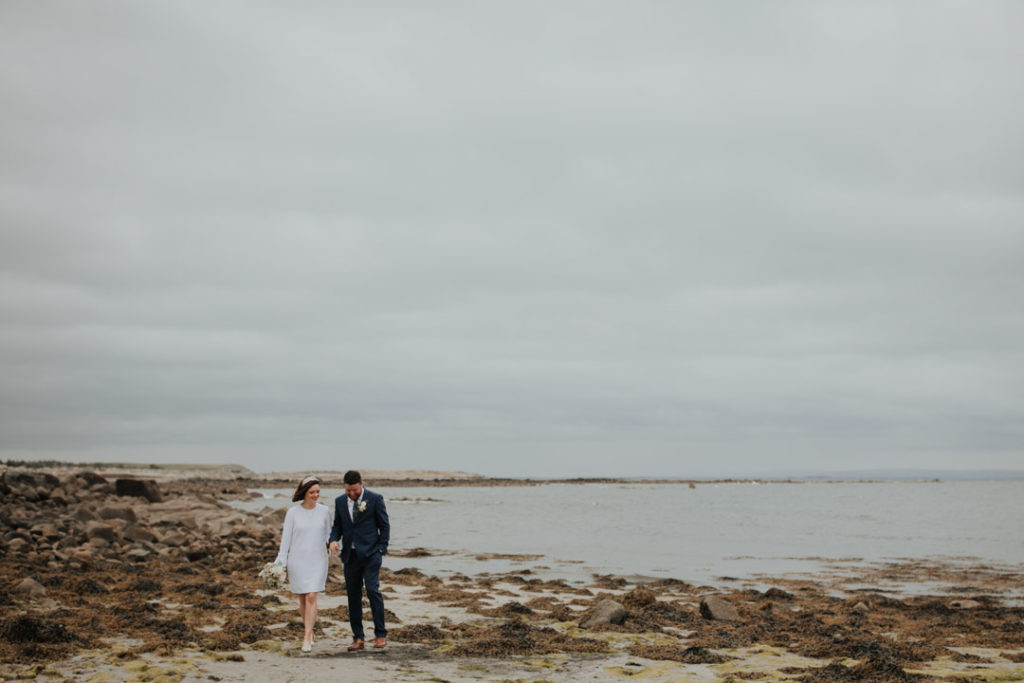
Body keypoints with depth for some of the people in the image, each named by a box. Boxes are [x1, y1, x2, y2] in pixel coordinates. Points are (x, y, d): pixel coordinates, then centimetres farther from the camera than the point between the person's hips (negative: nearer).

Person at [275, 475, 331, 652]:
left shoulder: (324, 511, 1)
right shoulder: (292, 513, -5)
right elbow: (286, 538, -2)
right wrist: (281, 564, -6)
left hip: (317, 560, 0)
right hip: (297, 560, 0)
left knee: (311, 598, -11)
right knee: (302, 599, 10)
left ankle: (307, 639, -10)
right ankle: (308, 629, 32)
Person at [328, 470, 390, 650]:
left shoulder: (375, 499, -3)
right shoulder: (340, 502, 8)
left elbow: (384, 525, 1)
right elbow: (337, 525, 15)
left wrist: (382, 549, -5)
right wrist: (333, 540, -6)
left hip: (370, 554, -4)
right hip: (350, 554, 4)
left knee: (372, 590, -14)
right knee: (353, 595, 4)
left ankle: (380, 635, -5)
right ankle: (358, 638, 11)